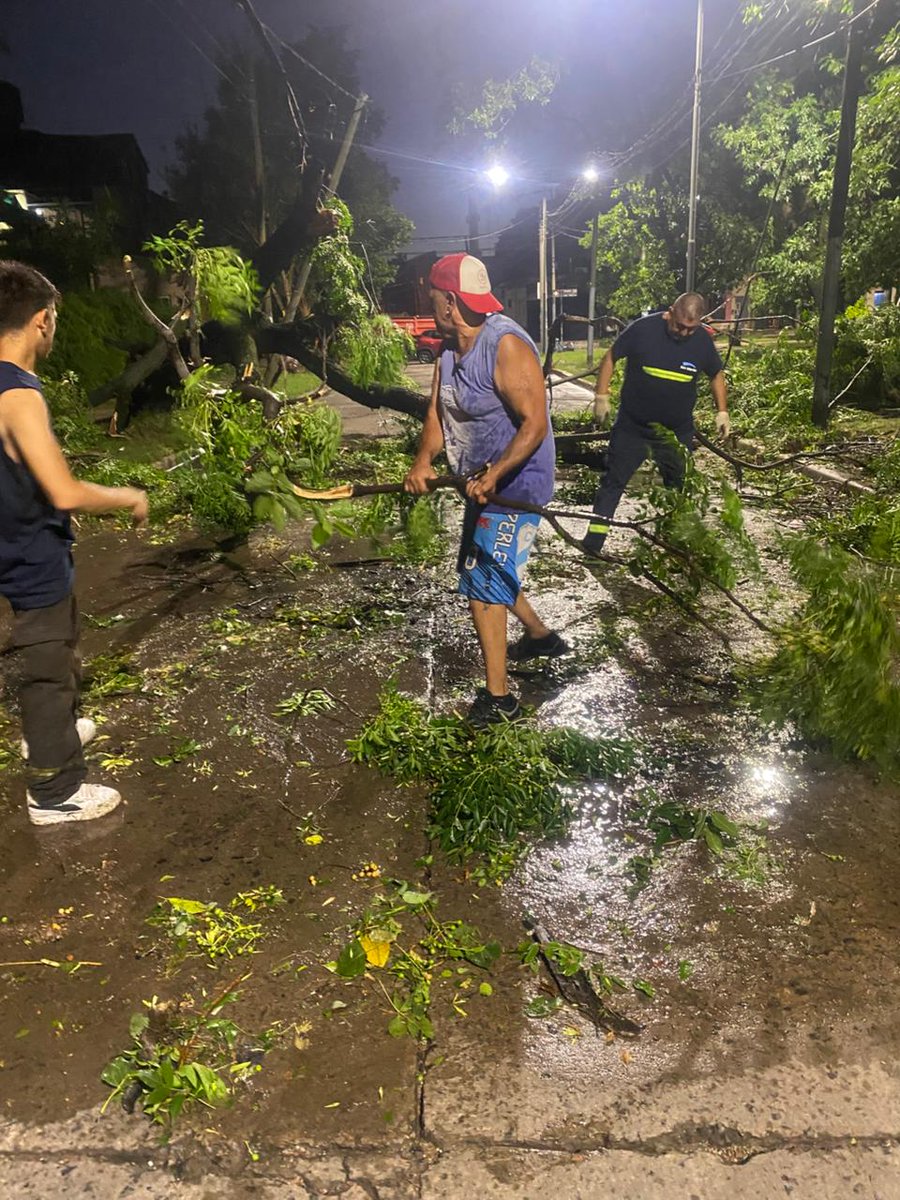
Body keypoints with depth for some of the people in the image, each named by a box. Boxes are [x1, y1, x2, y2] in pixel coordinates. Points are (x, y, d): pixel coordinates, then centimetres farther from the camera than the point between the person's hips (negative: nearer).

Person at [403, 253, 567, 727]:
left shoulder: (507, 346, -22)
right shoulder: (448, 350, 6)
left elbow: (534, 424, -26)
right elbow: (437, 412, 2)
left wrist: (492, 476, -34)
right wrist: (423, 461, -16)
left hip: (513, 485, -10)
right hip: (482, 482, 10)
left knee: (483, 584, -10)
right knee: (482, 570, 23)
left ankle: (498, 697, 0)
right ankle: (541, 636, 44)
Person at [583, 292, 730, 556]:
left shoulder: (703, 340, -6)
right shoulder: (643, 329, -15)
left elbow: (716, 375, 11)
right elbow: (611, 357, -4)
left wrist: (722, 411, 3)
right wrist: (601, 397, -8)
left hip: (678, 430, 3)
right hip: (632, 425, -2)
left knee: (680, 485, 12)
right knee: (614, 481, -2)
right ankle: (593, 542, 2)